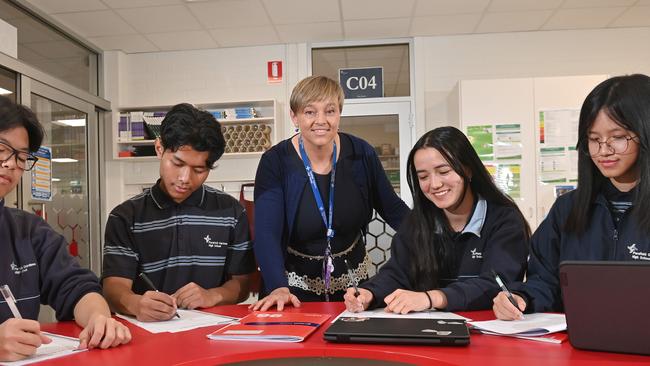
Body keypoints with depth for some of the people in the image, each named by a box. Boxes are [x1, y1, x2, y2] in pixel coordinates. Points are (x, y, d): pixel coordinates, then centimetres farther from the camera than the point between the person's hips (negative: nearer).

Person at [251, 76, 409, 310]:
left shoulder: (361, 153, -6)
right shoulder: (275, 163, -14)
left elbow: (392, 208, 5)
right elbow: (267, 232, -22)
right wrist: (278, 288, -37)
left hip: (353, 278, 3)